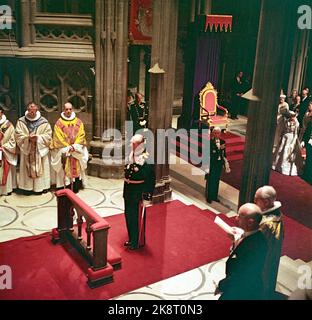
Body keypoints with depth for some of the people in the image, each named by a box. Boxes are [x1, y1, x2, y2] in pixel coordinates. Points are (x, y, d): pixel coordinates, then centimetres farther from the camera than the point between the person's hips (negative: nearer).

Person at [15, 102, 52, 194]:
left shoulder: (43, 122, -2)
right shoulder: (21, 121, 1)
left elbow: (48, 136, -4)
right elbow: (18, 136, -3)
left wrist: (38, 138, -19)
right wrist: (28, 138, -19)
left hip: (40, 150, -1)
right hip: (26, 150, 1)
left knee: (40, 168, 3)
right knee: (27, 169, 4)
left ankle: (41, 186, 12)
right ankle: (27, 187, 12)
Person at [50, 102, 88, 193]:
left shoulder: (78, 122, 6)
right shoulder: (59, 123, 1)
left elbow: (81, 135, 1)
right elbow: (58, 138, -5)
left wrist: (74, 146, -12)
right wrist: (68, 147, -12)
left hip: (77, 151, 2)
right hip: (64, 151, -2)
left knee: (76, 170, 2)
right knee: (66, 170, -4)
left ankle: (76, 188, 8)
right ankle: (67, 188, 0)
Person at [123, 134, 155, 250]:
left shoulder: (146, 159, -17)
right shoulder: (131, 156, 5)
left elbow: (150, 179, -17)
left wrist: (146, 196, -18)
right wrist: (125, 191, 15)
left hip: (139, 191, -7)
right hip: (129, 190, 8)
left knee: (138, 217, 5)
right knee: (129, 215, 17)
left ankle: (138, 241, 21)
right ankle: (132, 239, 34)